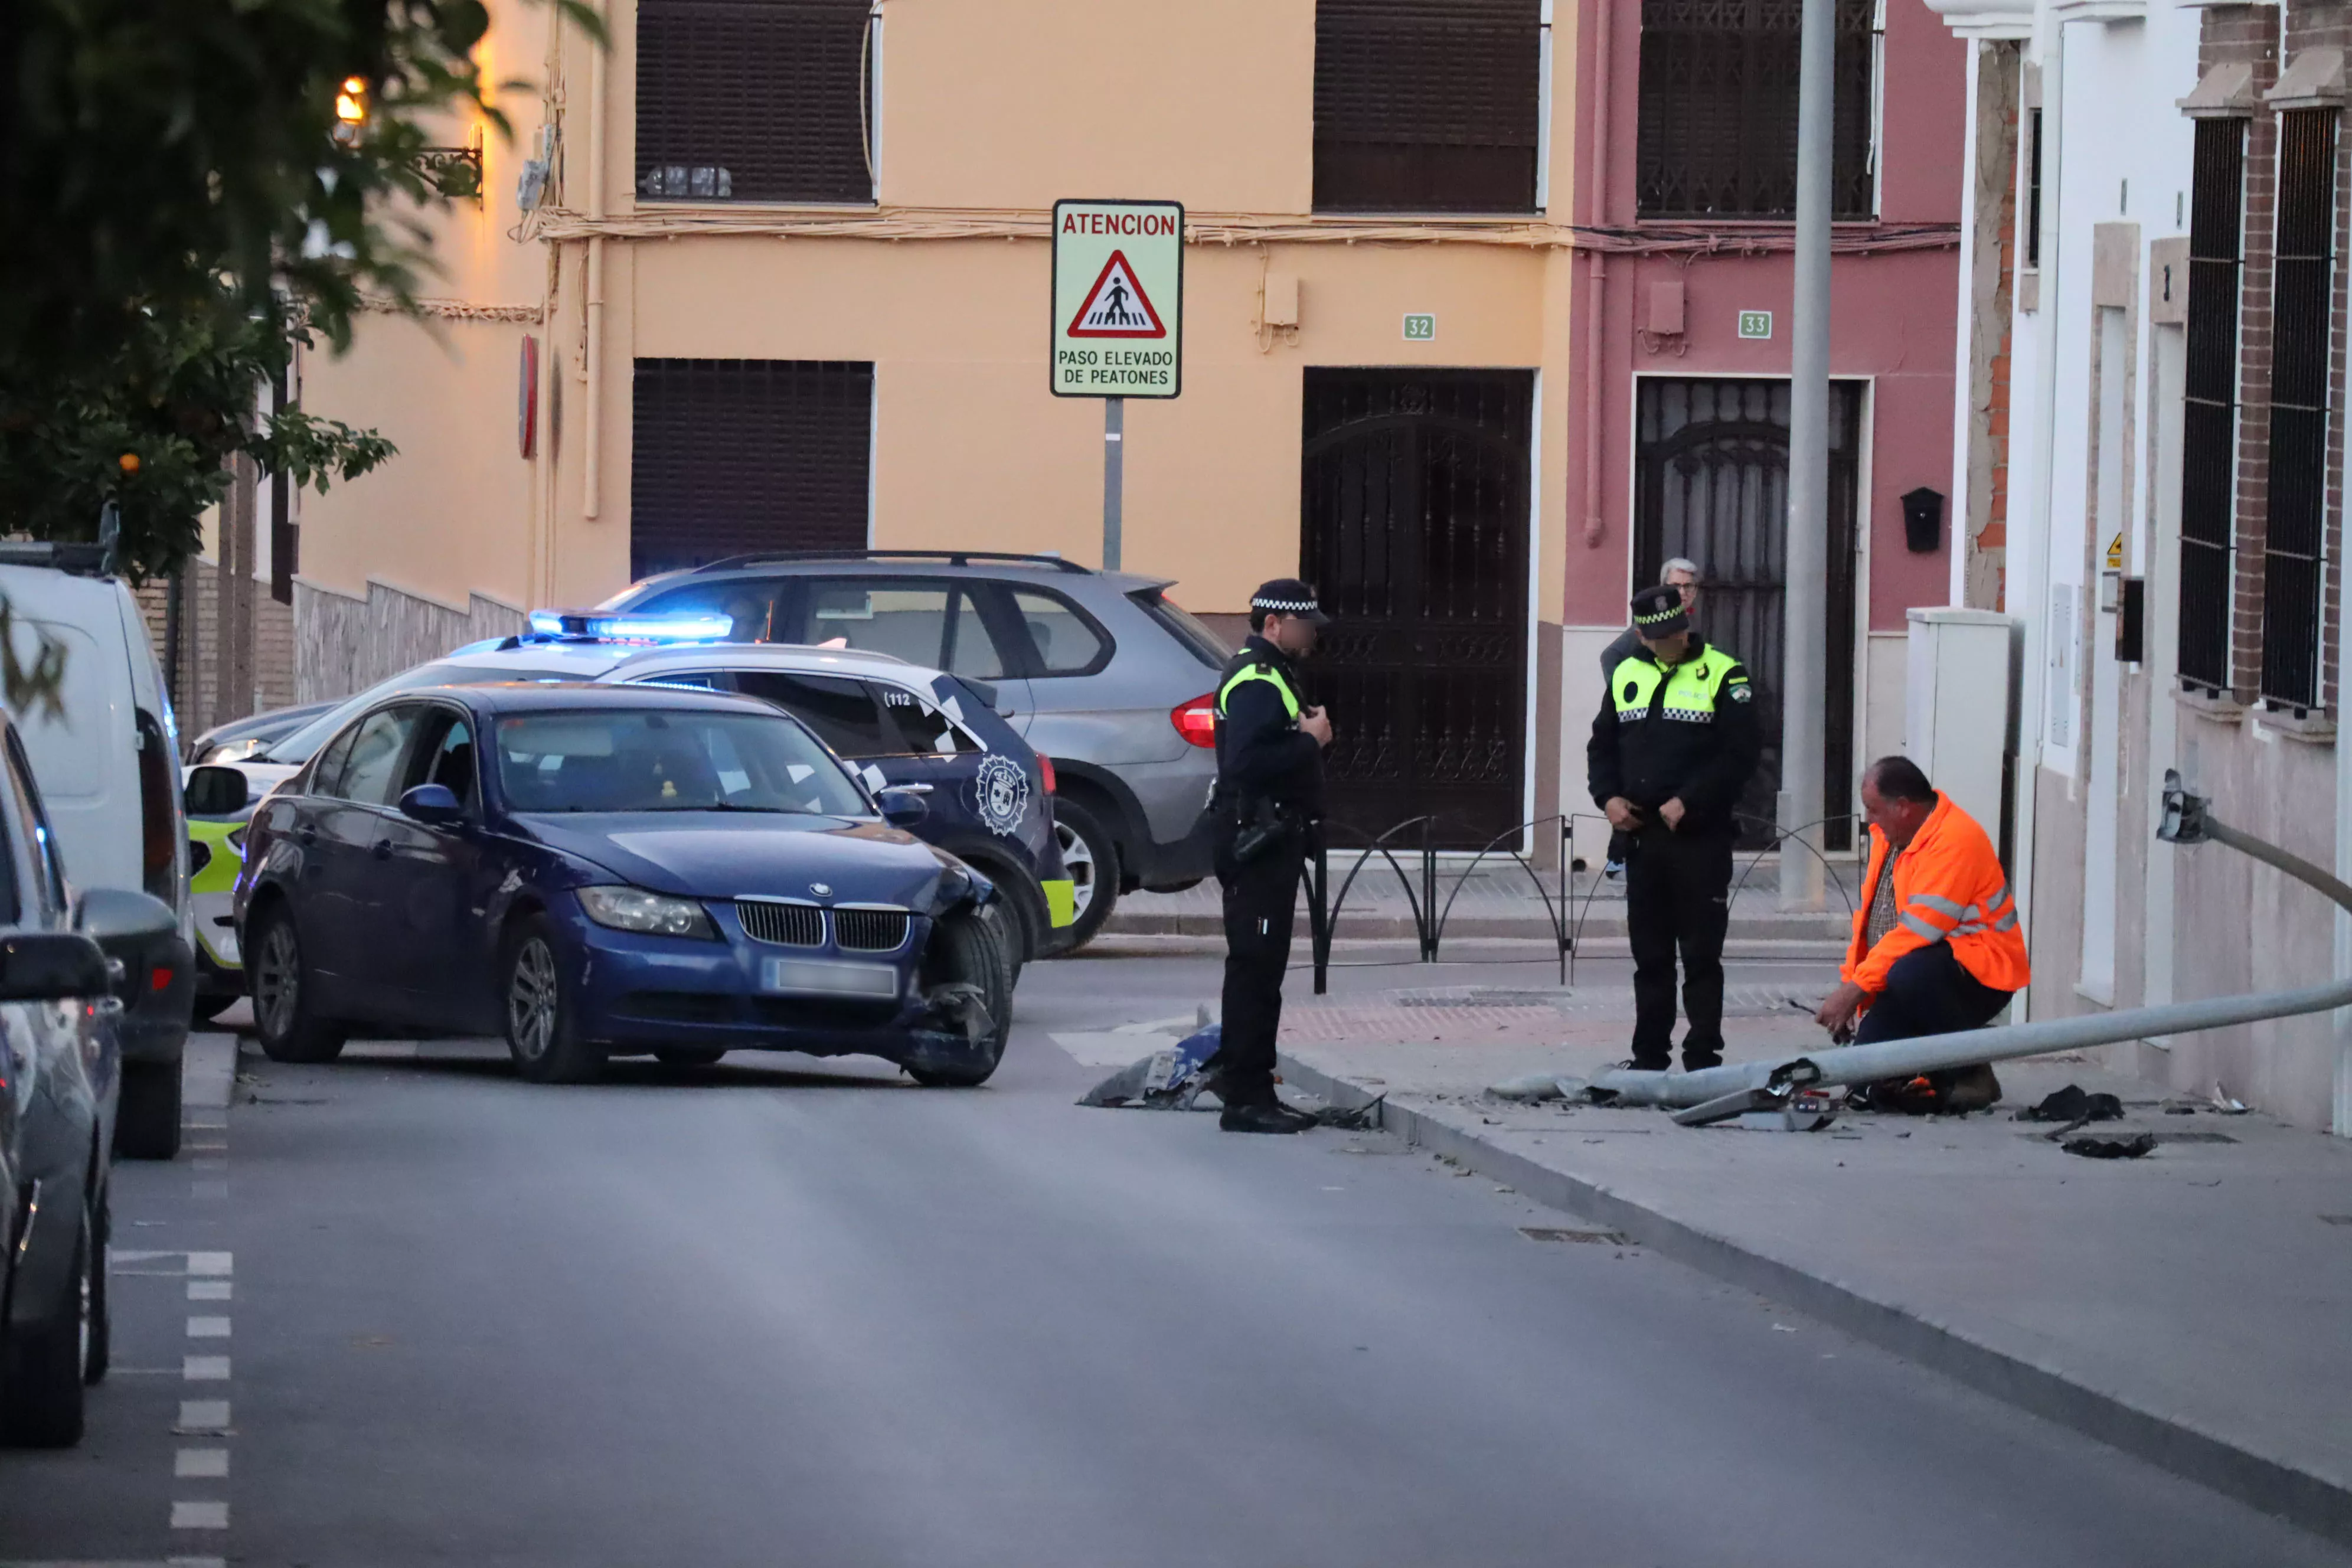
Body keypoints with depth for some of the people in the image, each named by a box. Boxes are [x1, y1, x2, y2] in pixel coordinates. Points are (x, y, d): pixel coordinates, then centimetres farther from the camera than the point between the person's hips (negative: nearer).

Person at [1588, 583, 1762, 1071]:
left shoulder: (1723, 675, -4)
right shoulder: (1627, 675, 13)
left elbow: (1742, 752, -11)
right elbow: (1601, 745, 19)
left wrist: (1689, 802, -16)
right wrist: (1609, 797, 1)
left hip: (1700, 837, -5)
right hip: (1641, 835, 5)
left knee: (1701, 954, -3)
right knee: (1649, 954, 10)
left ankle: (1703, 1058, 0)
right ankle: (1649, 1058, 16)